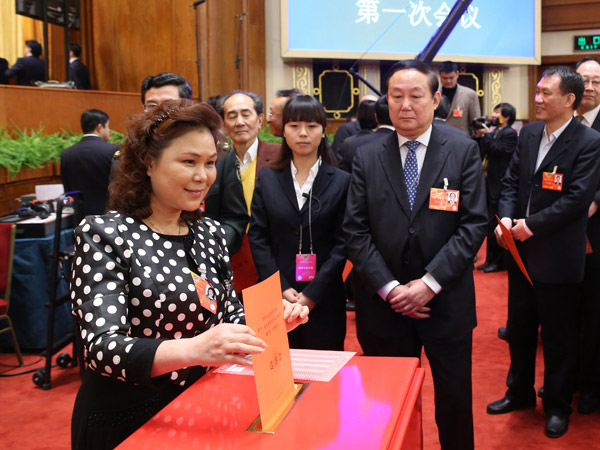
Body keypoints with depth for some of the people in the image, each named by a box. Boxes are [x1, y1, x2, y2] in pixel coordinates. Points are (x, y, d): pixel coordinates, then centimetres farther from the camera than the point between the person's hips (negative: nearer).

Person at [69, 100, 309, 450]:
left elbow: (230, 316, 9)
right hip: (125, 421, -5)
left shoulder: (210, 233, 2)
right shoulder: (103, 234, -16)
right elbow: (102, 349, -25)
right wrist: (191, 350, -42)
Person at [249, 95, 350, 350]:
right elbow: (257, 237, 2)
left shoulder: (341, 182, 2)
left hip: (324, 300, -1)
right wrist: (281, 288, -8)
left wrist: (313, 293, -11)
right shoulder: (267, 179, 7)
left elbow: (342, 243, -3)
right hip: (275, 298, 1)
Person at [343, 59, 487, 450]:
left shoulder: (464, 151, -1)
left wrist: (429, 283, -14)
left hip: (447, 304, -1)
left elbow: (474, 224, -7)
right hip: (384, 306, 1)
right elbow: (355, 231, -1)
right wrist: (389, 288, -12)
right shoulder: (367, 157, 3)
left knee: (455, 402, 14)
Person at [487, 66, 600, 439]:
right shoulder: (529, 133, 6)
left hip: (558, 257, -6)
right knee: (520, 328, 19)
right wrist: (506, 217, -10)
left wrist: (532, 224, -21)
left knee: (559, 336, 9)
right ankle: (520, 392, 38)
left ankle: (558, 405, 28)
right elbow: (511, 180, 7)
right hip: (521, 251, 6)